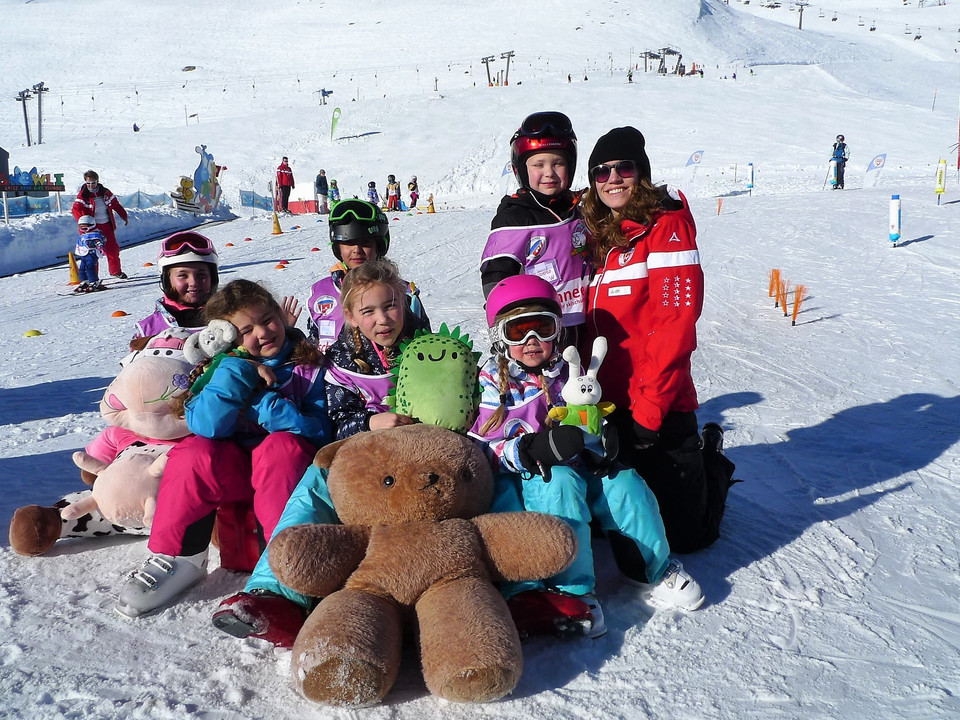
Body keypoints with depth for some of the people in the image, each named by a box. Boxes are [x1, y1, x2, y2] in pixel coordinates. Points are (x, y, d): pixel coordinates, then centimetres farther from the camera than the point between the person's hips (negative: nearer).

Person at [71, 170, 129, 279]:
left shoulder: (105, 192, 3)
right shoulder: (83, 195, -8)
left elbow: (116, 205, 15)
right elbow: (75, 209, -17)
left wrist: (124, 216, 18)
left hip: (107, 225, 4)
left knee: (113, 249, 11)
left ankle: (115, 271, 27)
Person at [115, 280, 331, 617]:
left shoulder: (309, 365, 1)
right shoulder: (223, 367, 4)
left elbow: (321, 432, -8)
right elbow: (206, 425, -14)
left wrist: (266, 406, -19)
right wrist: (240, 373, -22)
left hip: (286, 466, -2)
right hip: (233, 468, 2)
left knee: (283, 446, -34)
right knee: (194, 453, -28)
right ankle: (176, 558, -14)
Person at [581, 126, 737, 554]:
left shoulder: (667, 224, -9)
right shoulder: (600, 236, 12)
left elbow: (676, 323, -17)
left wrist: (649, 408, -19)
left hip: (660, 407, -6)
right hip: (608, 404, 6)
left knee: (684, 535, 3)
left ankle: (712, 465, 33)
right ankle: (700, 453, 39)